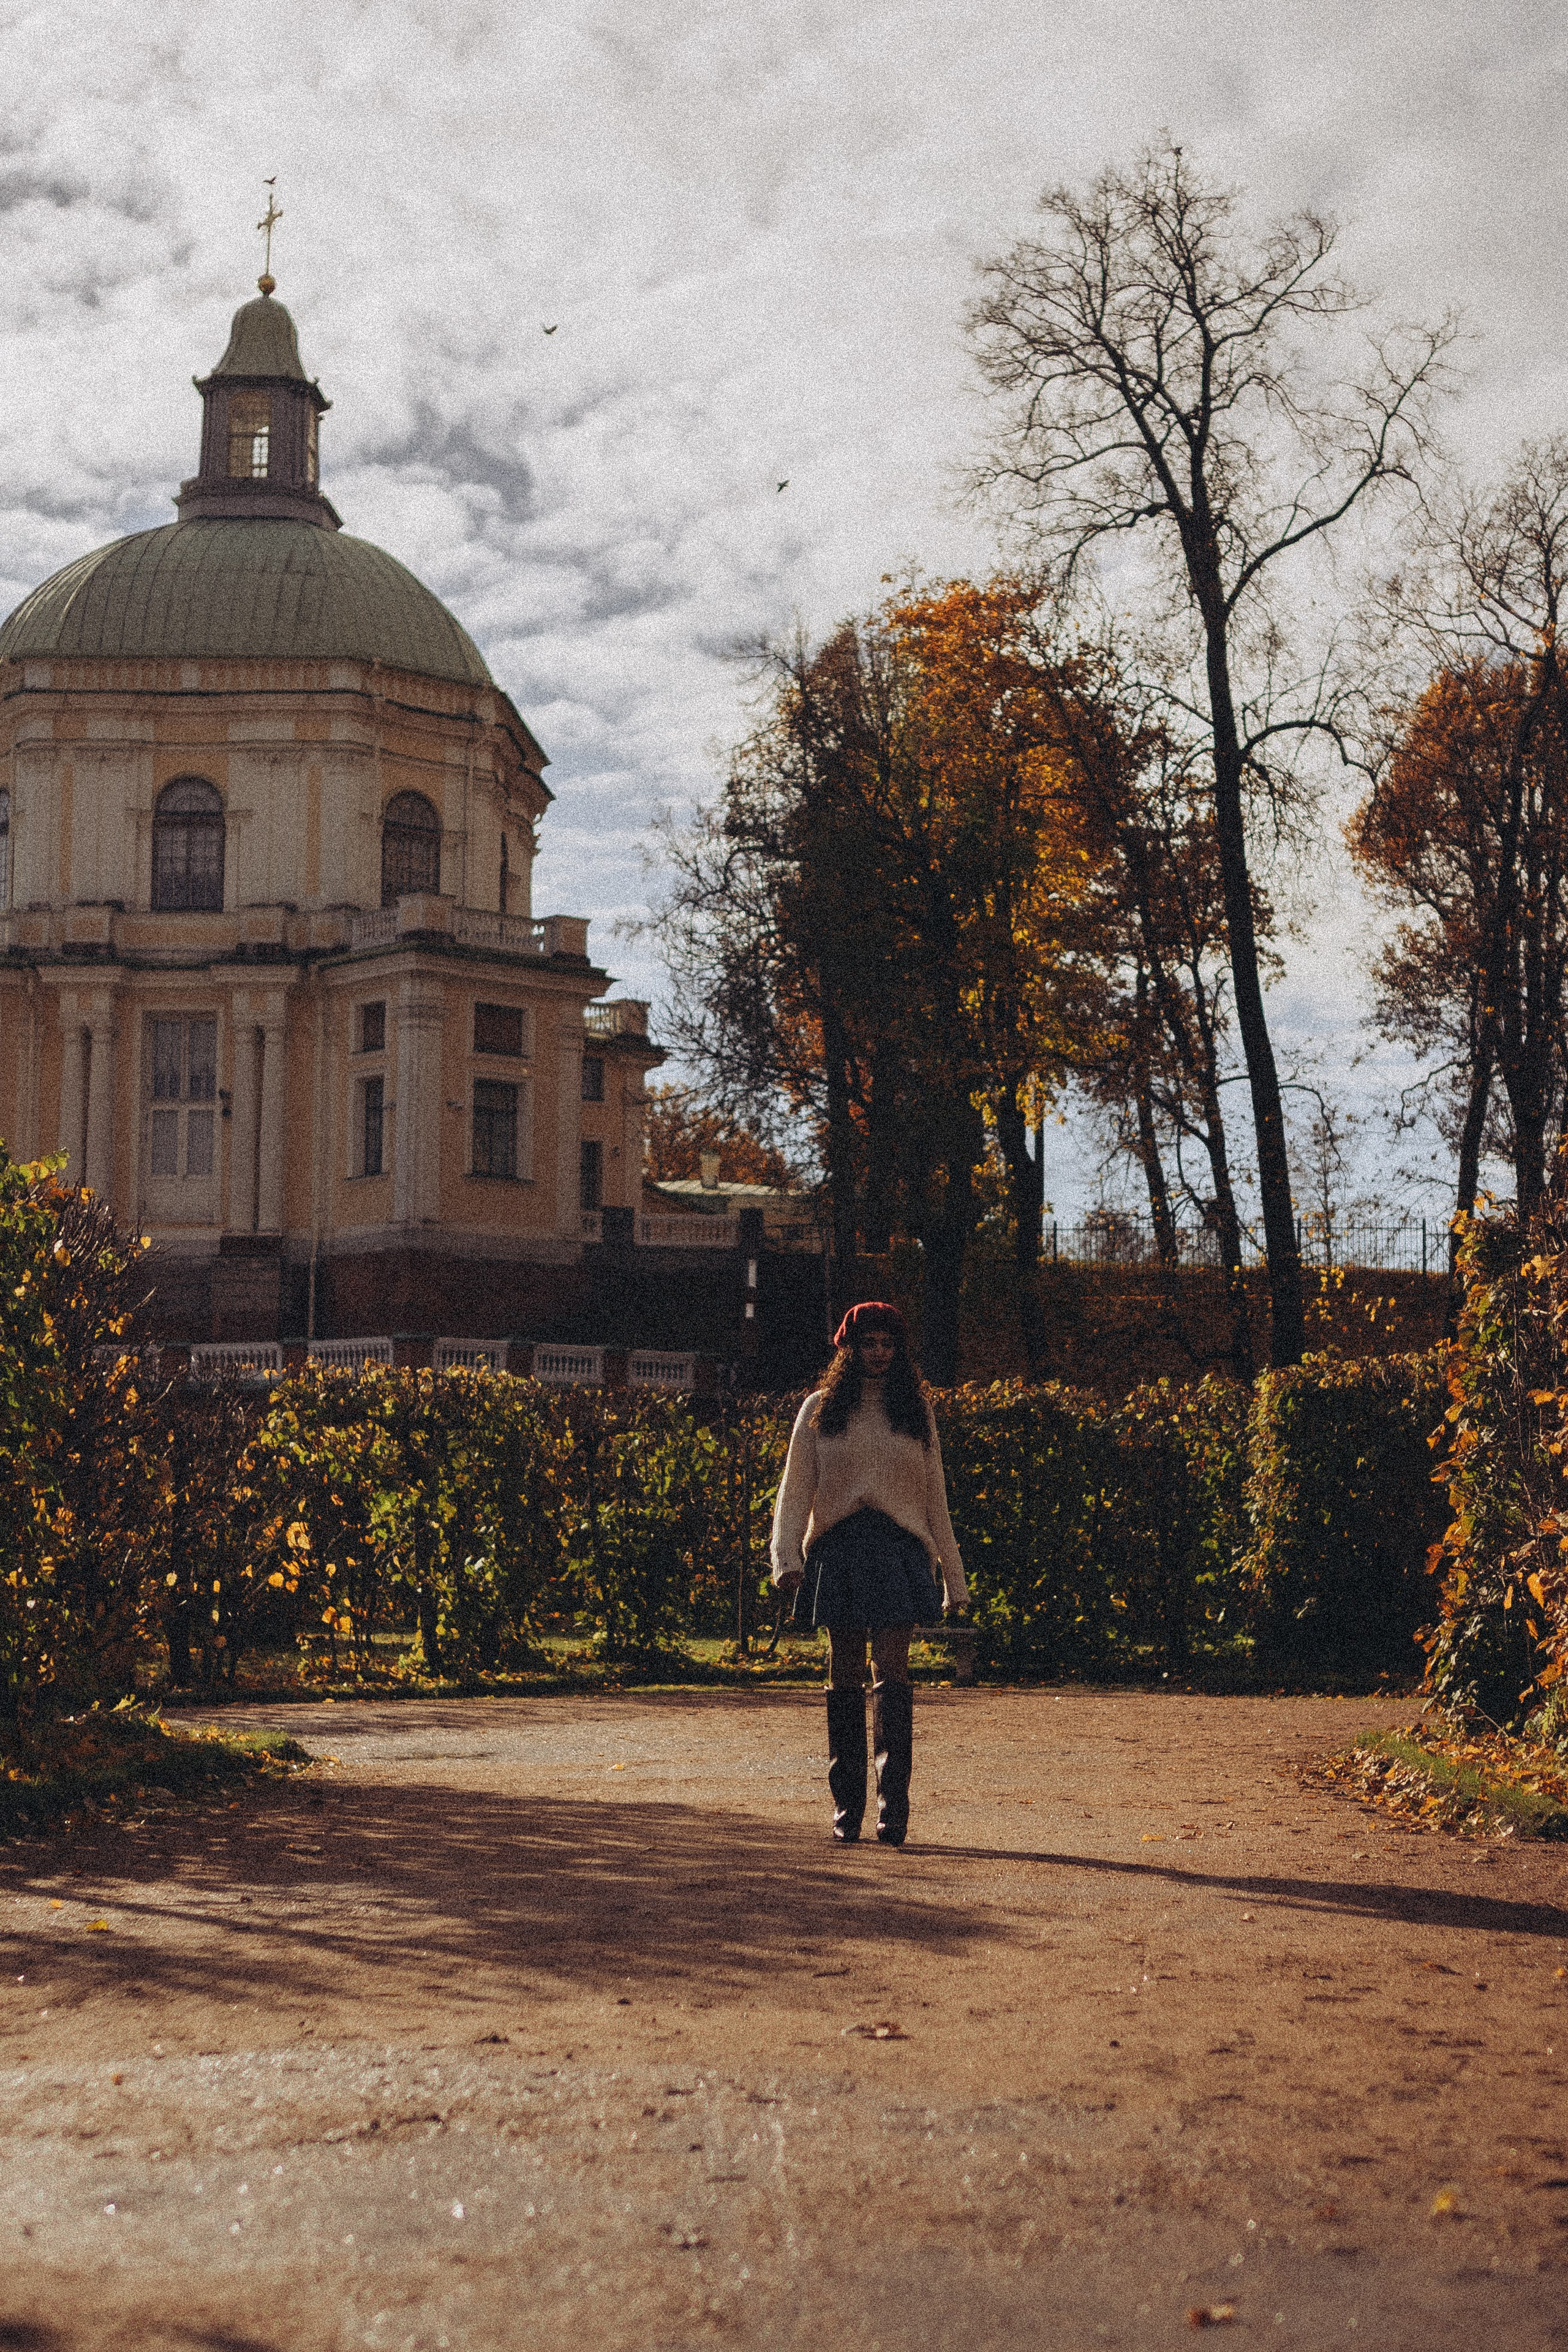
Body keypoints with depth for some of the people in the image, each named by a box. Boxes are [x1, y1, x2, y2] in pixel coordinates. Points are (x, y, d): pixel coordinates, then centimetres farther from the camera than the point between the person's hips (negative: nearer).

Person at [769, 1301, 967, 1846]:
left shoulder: (916, 1412, 14)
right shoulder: (820, 1410, 10)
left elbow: (934, 1498, 17)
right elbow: (796, 1488, 4)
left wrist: (953, 1576, 15)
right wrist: (788, 1556, -10)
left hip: (899, 1549, 0)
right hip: (838, 1549, 0)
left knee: (892, 1673, -10)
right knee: (844, 1676, 3)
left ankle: (892, 1811, -14)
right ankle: (846, 1809, 9)